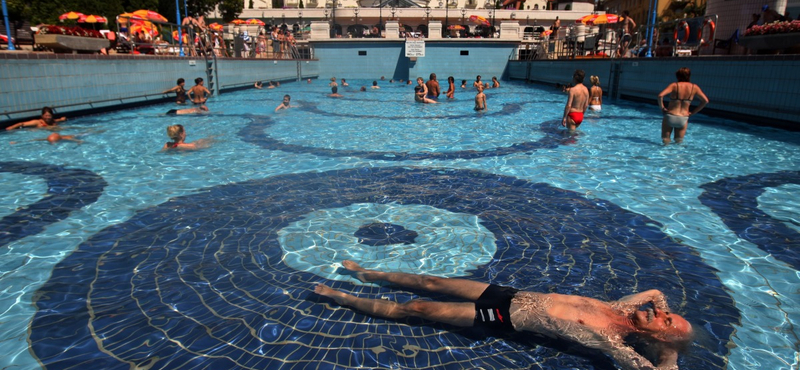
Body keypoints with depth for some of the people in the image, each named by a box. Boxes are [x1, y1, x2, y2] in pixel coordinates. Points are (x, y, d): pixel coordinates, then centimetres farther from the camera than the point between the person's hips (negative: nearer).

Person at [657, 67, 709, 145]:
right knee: (679, 143, 18)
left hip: (670, 117, -2)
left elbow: (660, 96, -23)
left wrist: (662, 108, -8)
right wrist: (693, 112, 9)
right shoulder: (694, 87, -1)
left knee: (665, 142, 11)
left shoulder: (674, 85, -9)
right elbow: (705, 100, 3)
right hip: (683, 119, 2)